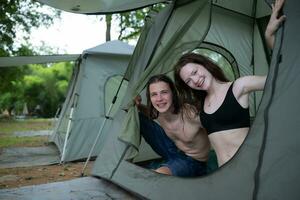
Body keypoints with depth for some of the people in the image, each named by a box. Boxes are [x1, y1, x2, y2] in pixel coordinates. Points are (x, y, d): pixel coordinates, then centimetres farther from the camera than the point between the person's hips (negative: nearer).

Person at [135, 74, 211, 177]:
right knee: (139, 119, -7)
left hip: (194, 162, -5)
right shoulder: (156, 114, -13)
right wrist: (138, 106, -10)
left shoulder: (191, 113, -32)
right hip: (174, 152, 5)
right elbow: (149, 111, 12)